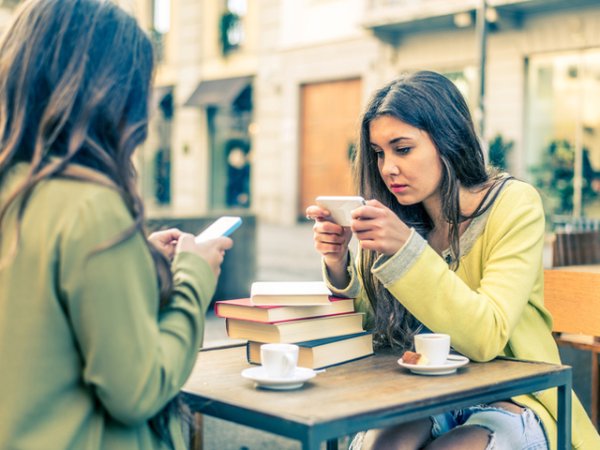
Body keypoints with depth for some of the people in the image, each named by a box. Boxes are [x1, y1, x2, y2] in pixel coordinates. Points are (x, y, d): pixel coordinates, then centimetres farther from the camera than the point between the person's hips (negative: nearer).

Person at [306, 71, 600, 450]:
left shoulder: (514, 205, -13)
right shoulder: (399, 216, -1)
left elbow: (486, 336, -23)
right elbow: (369, 321, 0)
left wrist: (407, 248, -32)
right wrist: (338, 263, -19)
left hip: (510, 402, -2)